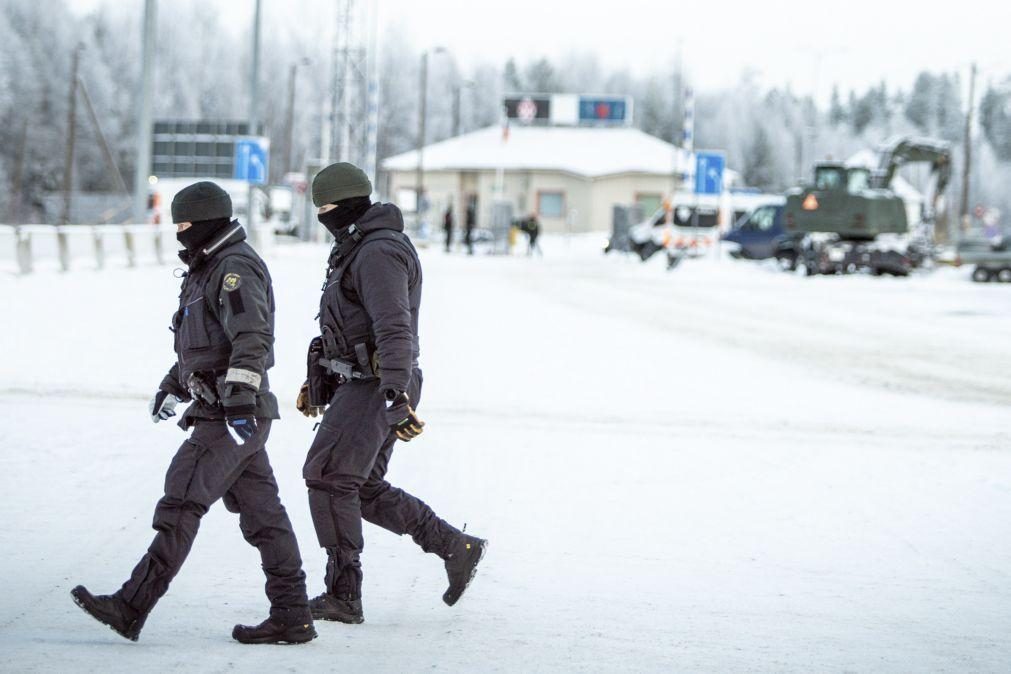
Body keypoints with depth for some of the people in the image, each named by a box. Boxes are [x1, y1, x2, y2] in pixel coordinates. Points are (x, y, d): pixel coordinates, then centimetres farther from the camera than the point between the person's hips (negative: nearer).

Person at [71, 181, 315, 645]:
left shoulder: (236, 269, -12)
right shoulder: (209, 270, 21)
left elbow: (252, 337, -25)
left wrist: (241, 394, -34)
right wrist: (173, 386, 34)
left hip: (230, 417, -10)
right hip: (224, 414, 10)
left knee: (180, 505, -10)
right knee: (261, 512, 7)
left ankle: (132, 608, -10)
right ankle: (292, 617, 7)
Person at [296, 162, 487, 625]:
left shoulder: (379, 253, -17)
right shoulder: (356, 250, 18)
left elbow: (395, 329, -27)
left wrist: (396, 396, -34)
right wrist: (318, 381, 30)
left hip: (374, 388, -10)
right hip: (356, 383, 10)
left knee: (328, 477, -11)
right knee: (366, 490, 13)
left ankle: (343, 594, -8)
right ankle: (457, 548, 18)